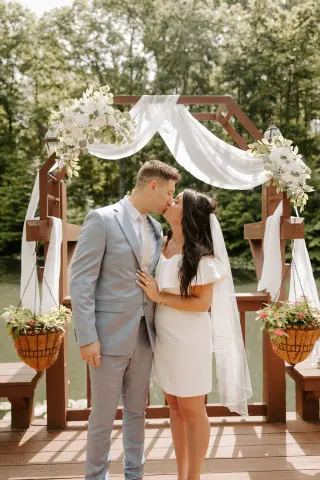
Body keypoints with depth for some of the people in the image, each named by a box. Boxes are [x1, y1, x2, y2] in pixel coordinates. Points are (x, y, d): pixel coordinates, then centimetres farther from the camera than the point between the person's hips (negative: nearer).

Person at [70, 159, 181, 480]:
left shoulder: (156, 228, 11)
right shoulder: (101, 219, -11)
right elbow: (81, 281, -14)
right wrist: (87, 337, -18)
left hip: (144, 335, 6)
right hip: (109, 336, -6)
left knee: (136, 411, 16)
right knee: (103, 415, 6)